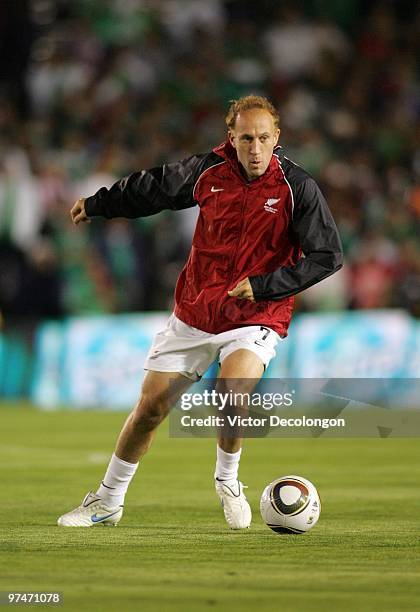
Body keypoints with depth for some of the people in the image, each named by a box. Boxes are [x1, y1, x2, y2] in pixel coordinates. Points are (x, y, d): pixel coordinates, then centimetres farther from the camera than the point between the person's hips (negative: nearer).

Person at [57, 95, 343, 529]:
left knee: (235, 388, -31)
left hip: (256, 318, -3)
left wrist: (263, 286, -22)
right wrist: (98, 204, 25)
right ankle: (108, 501, 25)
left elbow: (328, 256, -14)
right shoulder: (208, 170, -5)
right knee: (149, 408, 5)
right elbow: (154, 187, 14)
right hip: (194, 312, 3)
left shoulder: (297, 188, -14)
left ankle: (227, 480, -2)